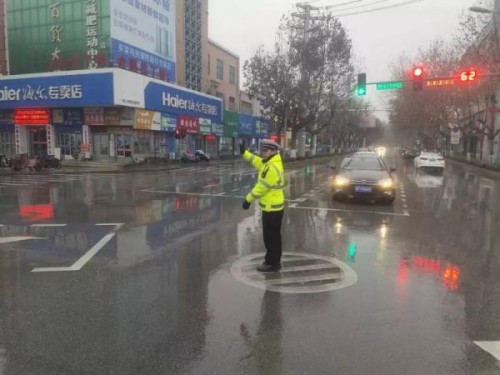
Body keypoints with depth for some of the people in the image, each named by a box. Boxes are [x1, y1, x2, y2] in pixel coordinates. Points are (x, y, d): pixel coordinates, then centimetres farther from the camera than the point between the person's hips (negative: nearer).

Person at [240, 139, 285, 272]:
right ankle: (272, 260, 32)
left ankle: (273, 264, 13)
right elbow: (257, 162, 22)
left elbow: (261, 187, -23)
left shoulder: (273, 168, -24)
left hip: (272, 208, -10)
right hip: (271, 207, 10)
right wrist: (244, 153, 16)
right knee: (271, 236, 20)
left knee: (271, 237, 1)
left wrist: (248, 199, -16)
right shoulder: (270, 163, 7)